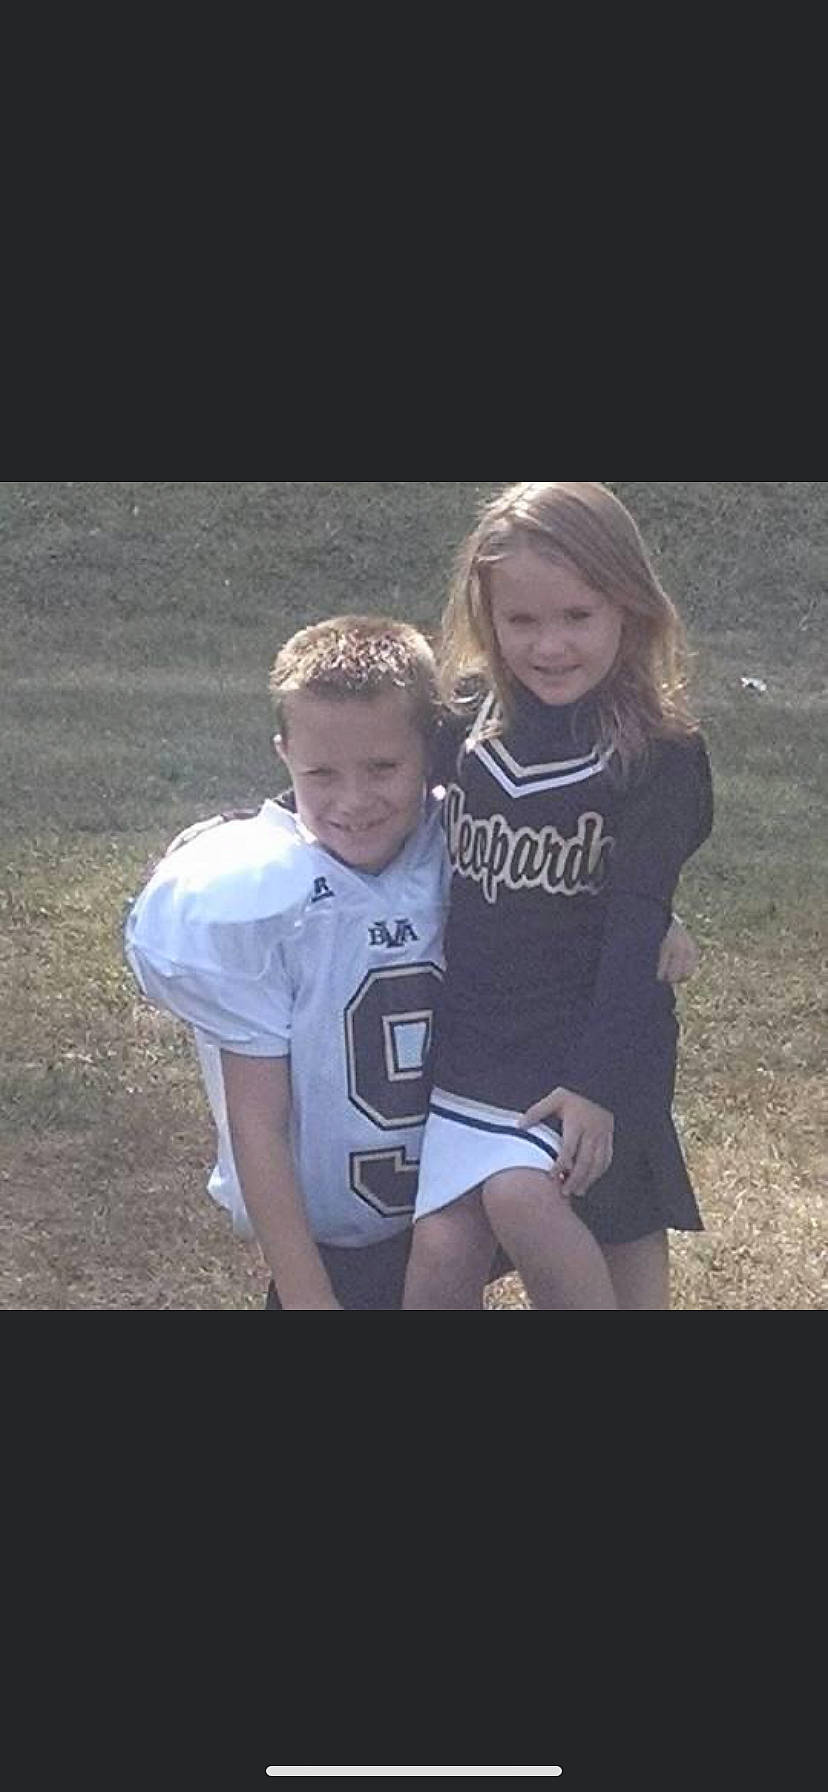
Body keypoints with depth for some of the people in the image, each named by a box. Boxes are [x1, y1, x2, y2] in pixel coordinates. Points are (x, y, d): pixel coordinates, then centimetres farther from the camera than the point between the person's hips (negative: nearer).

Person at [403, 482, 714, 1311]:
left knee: (522, 1195, -26)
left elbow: (635, 933, -13)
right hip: (472, 1040, 4)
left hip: (586, 1043, -4)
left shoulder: (656, 756, -11)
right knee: (441, 1249, -5)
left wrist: (601, 1085, -17)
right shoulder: (467, 718, 1)